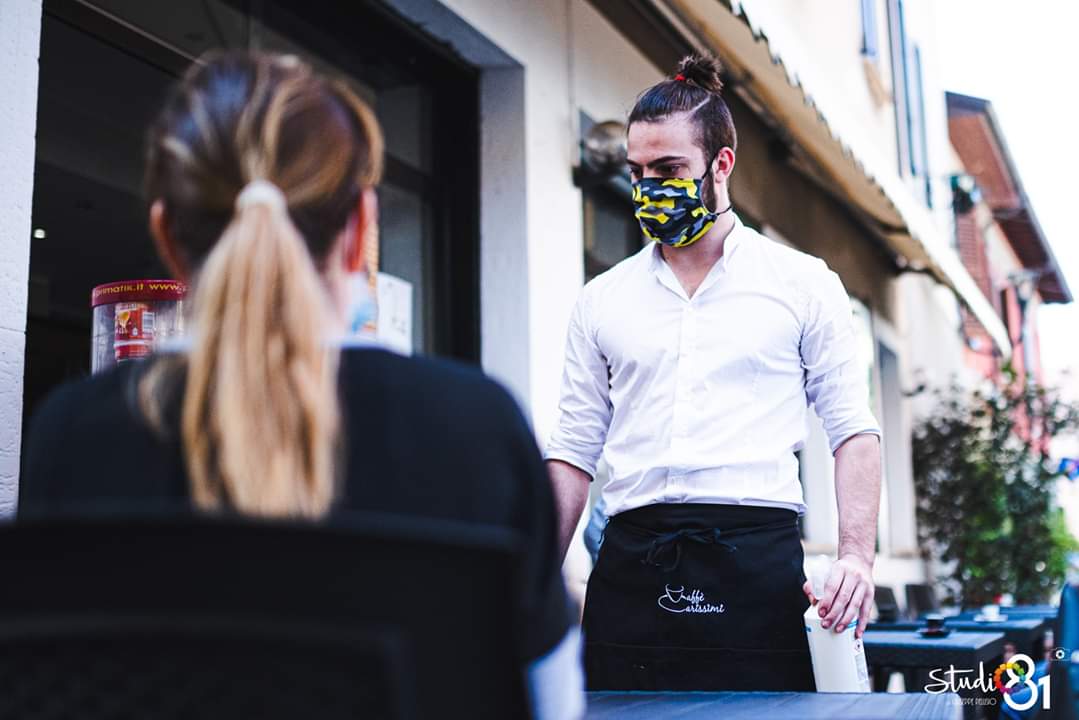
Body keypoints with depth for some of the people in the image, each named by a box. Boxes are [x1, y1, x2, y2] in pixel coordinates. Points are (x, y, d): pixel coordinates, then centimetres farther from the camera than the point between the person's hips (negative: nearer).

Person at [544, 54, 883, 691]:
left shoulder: (804, 284, 8)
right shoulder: (603, 299, 14)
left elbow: (853, 428, 4)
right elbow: (575, 448, 13)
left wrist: (857, 555, -10)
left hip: (758, 563, -2)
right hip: (629, 571, 2)